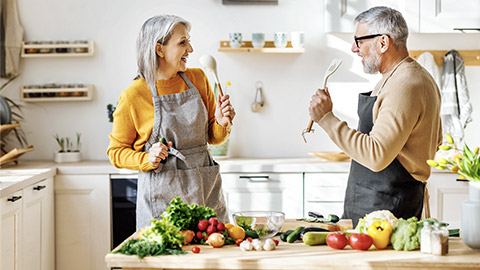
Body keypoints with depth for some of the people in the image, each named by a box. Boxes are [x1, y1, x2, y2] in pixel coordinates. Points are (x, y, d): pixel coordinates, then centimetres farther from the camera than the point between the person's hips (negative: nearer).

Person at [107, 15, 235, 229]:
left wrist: (222, 123, -7)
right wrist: (148, 159, -16)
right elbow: (116, 151, 1)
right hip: (162, 195, -4)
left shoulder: (198, 79, 6)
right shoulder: (134, 95, -7)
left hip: (206, 191, 4)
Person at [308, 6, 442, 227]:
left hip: (384, 207, -10)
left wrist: (327, 119, -25)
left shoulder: (405, 86, -21)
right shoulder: (418, 77, 14)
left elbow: (377, 156, -29)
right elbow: (436, 141, 24)